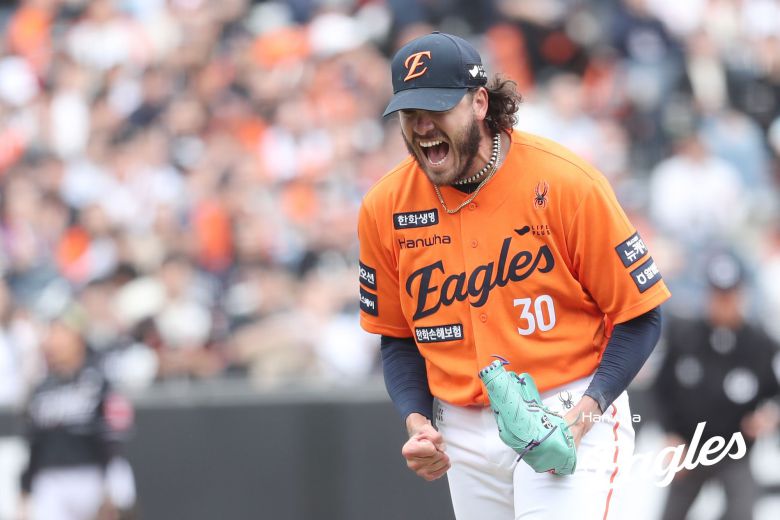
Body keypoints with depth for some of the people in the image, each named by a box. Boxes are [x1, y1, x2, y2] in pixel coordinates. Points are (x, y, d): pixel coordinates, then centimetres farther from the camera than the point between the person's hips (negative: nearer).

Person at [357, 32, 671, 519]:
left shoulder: (566, 184, -12)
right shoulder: (385, 208, 0)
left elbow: (639, 315, -7)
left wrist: (587, 408, -19)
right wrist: (416, 420, -4)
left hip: (569, 418, -4)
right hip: (464, 433, 4)